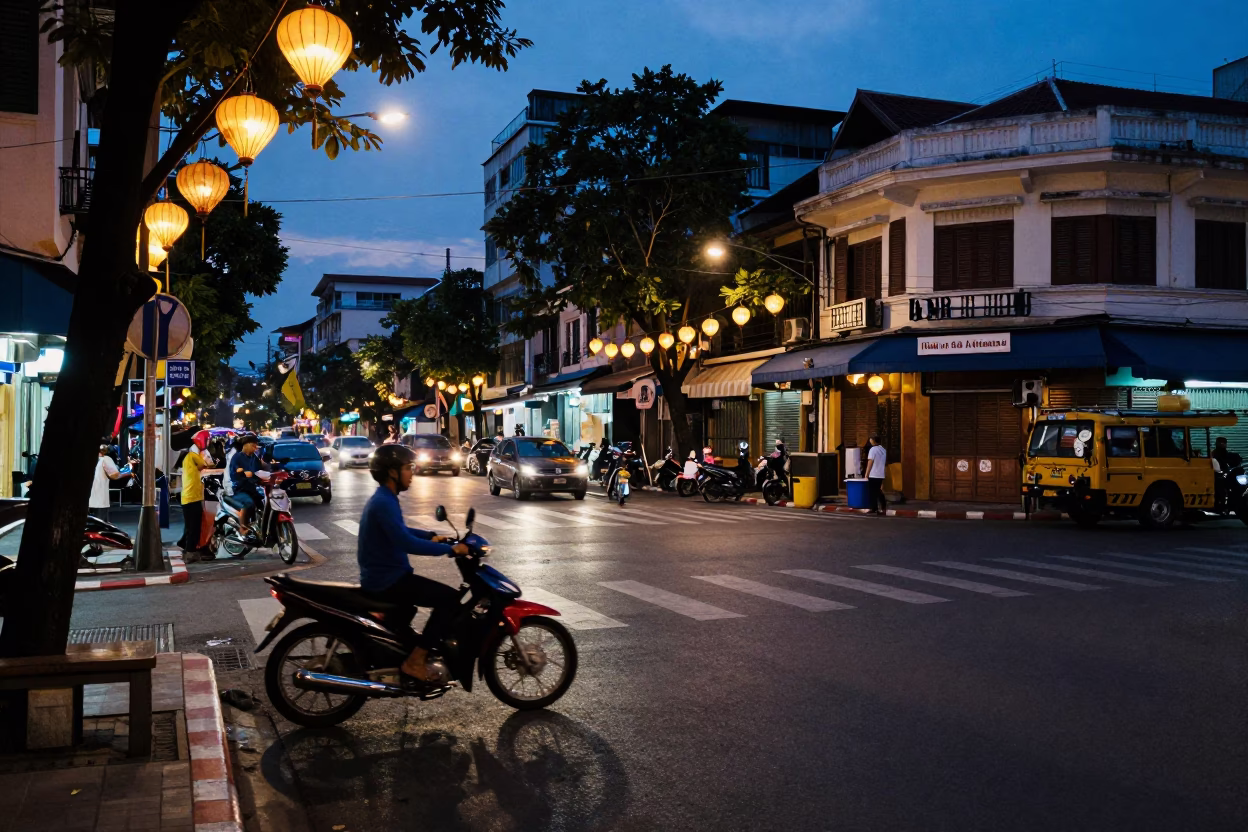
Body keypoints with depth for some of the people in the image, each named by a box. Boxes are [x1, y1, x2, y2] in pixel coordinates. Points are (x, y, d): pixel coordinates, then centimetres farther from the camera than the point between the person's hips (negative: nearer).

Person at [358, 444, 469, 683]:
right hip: (386, 580, -11)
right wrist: (451, 549, -25)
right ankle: (415, 661, -12)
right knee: (449, 599, -16)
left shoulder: (383, 499, 12)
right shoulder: (384, 503, -22)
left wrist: (431, 536, 15)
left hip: (383, 576, 11)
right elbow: (406, 543, -31)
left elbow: (400, 532, 28)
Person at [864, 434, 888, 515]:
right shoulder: (883, 450, 10)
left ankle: (874, 509, 1)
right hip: (881, 475, 7)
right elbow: (885, 464, 15)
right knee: (879, 491, 16)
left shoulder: (873, 449, -12)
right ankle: (883, 507, 11)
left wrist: (866, 474, -10)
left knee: (872, 492, 0)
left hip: (873, 475, -7)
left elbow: (870, 463, -14)